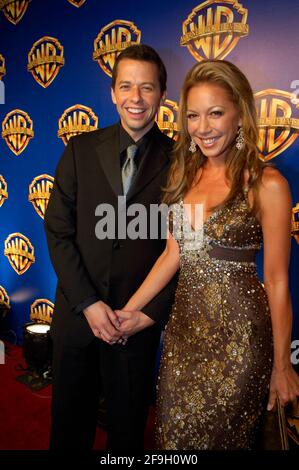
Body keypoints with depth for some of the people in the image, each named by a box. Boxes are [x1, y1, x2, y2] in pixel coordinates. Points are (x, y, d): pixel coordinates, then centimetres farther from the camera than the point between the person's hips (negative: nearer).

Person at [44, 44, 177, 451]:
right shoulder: (81, 150, -1)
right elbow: (58, 231, -4)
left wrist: (151, 312, -10)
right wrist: (88, 303, -10)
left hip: (140, 322, -1)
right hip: (76, 313, 2)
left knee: (128, 426, 21)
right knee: (69, 424, 22)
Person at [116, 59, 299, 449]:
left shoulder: (266, 184, -13)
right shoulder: (186, 174, 3)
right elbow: (173, 254, 7)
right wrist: (127, 311, 6)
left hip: (237, 333, -5)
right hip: (184, 326, 5)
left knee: (219, 437, 14)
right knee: (173, 434, 20)